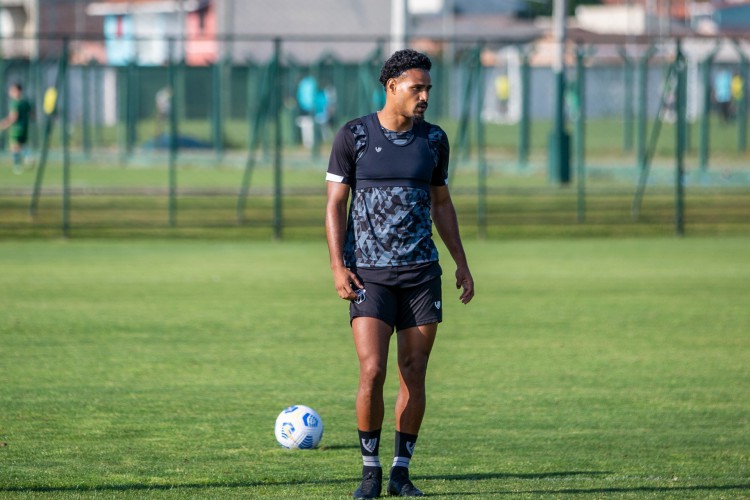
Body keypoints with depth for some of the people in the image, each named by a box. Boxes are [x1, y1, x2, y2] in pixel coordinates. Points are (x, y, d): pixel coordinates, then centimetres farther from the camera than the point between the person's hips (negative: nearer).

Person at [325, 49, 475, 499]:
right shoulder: (354, 136, -2)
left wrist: (462, 263, 14)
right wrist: (338, 266, -9)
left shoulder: (434, 140, 8)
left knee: (414, 375, 2)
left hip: (422, 272, 3)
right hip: (370, 275, -3)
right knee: (372, 372, -13)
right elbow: (335, 203, 0)